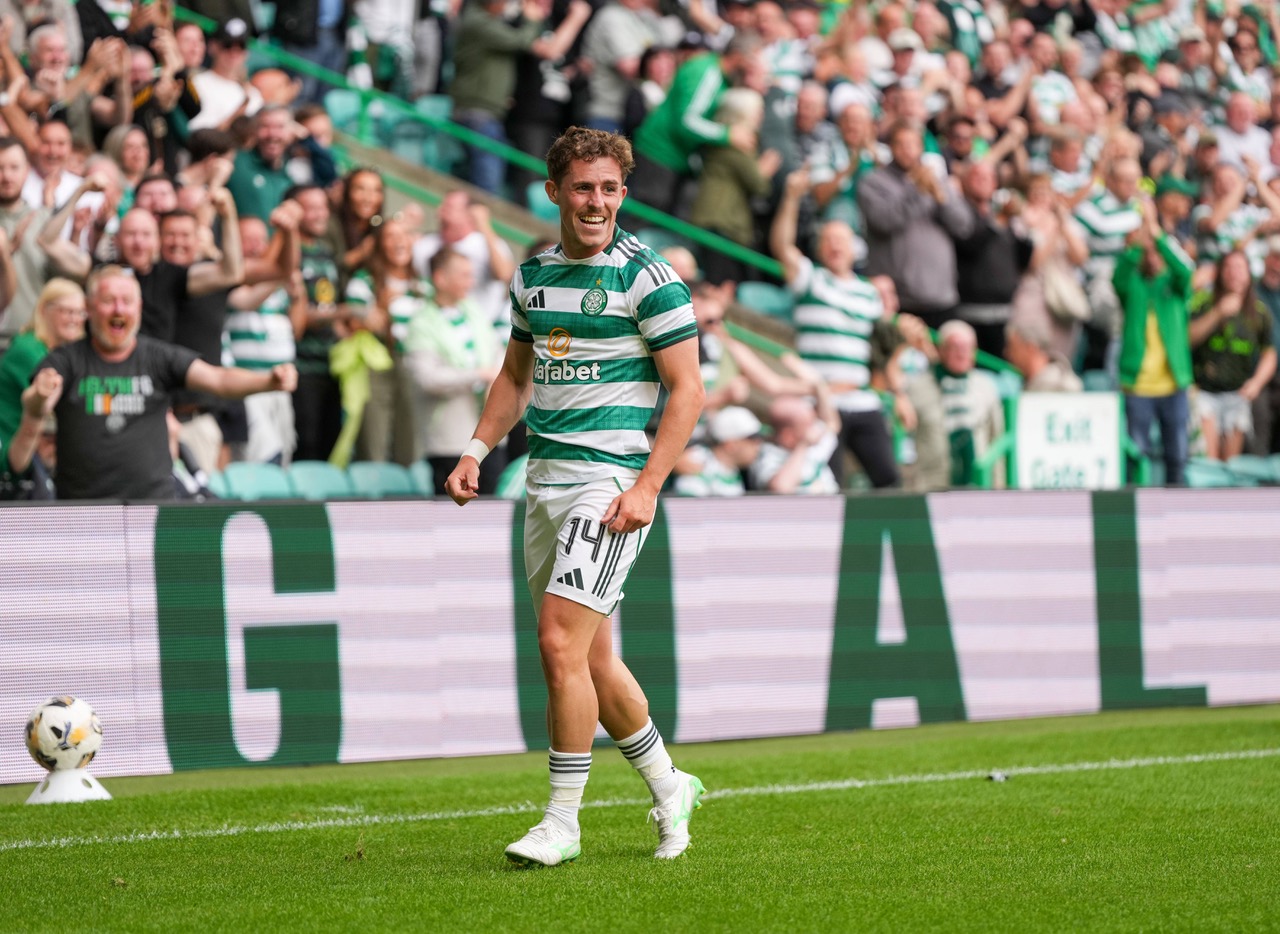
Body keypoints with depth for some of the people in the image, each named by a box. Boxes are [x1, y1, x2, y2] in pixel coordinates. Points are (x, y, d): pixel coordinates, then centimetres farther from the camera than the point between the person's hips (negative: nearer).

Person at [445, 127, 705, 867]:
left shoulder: (648, 277, -8)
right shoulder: (532, 275, 12)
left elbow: (687, 390, -10)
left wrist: (646, 487, -18)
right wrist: (477, 452, 11)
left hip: (611, 476, -7)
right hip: (545, 474, 7)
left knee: (563, 643, -16)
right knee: (591, 658, 11)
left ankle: (564, 821, -8)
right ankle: (670, 790, 29)